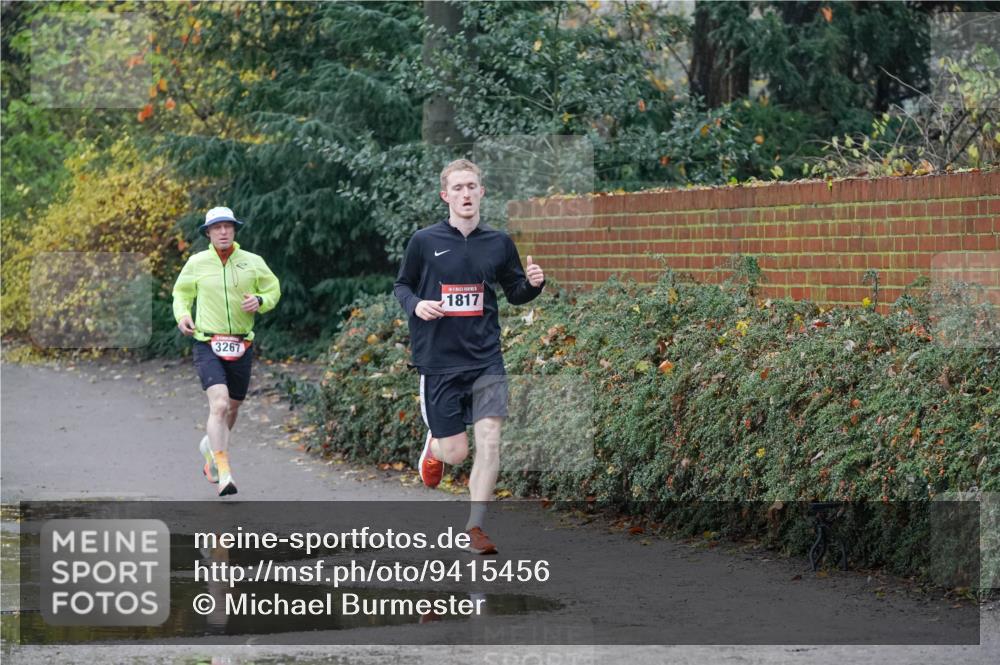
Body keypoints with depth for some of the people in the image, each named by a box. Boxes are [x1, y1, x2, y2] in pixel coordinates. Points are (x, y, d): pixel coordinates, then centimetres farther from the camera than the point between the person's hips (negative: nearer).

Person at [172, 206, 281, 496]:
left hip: (241, 347, 3)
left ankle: (210, 445, 48)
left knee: (232, 407, 17)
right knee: (219, 404, -21)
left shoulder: (253, 263, 2)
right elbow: (181, 292, 15)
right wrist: (182, 314, -5)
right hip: (207, 344, -3)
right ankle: (224, 473, -25)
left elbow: (273, 289, 14)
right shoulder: (196, 263, 0)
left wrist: (260, 301, -8)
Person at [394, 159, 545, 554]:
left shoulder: (498, 243, 5)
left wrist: (533, 284, -7)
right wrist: (415, 304, -12)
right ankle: (434, 445, 39)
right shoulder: (424, 241, -1)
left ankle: (475, 527, -2)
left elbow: (514, 293, 15)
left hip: (486, 361, 1)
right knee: (456, 453, 1)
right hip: (438, 362, -1)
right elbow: (402, 285, 9)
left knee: (489, 440, -13)